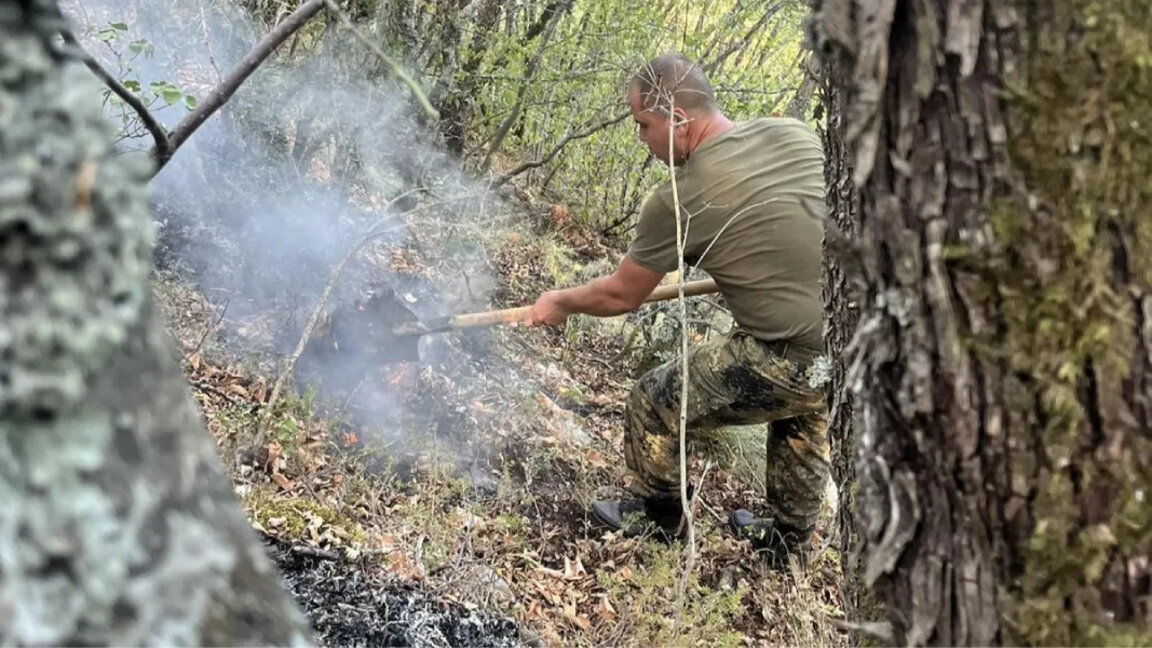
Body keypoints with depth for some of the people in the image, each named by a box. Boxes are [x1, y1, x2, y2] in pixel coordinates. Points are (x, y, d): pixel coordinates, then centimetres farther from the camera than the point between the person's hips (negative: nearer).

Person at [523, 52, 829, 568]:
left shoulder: (679, 202, -10)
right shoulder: (795, 133, 5)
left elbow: (621, 295, 5)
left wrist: (561, 303, 24)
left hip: (795, 363, -7)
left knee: (655, 405, 14)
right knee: (802, 408, 38)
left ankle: (657, 519, 36)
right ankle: (789, 534, 50)